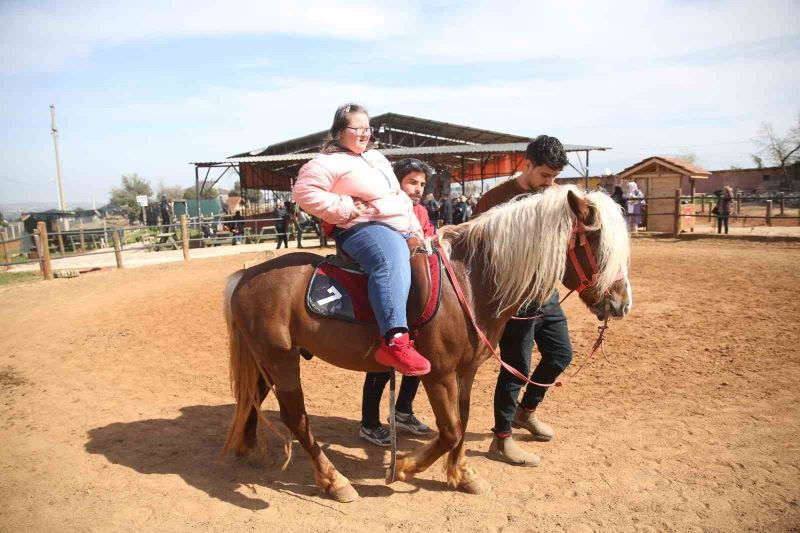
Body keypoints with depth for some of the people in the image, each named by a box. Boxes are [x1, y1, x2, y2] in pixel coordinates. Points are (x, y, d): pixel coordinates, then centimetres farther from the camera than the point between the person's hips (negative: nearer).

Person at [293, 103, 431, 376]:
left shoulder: (377, 157, 21)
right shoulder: (330, 162, -6)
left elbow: (400, 196, 28)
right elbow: (304, 191, -20)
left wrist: (416, 229, 16)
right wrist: (347, 209, -19)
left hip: (401, 228, 10)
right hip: (365, 228, -10)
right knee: (391, 261, -39)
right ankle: (395, 341, -51)